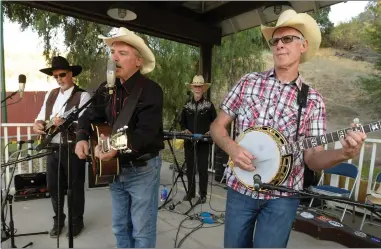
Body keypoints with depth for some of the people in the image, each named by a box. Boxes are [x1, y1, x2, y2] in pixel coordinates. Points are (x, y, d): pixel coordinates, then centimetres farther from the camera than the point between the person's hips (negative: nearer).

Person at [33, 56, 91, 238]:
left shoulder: (83, 95, -8)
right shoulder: (50, 95, 15)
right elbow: (41, 116, 17)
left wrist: (65, 123, -33)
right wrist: (38, 124, -5)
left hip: (73, 149, -6)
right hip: (52, 148, 6)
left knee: (75, 187, 7)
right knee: (53, 186, 15)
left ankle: (76, 221, 26)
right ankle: (58, 219, 36)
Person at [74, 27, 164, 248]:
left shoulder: (151, 91, -17)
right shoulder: (106, 89, 4)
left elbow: (146, 133, -26)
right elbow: (89, 117, 12)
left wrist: (118, 148, -40)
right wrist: (82, 138, -6)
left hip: (143, 168, -6)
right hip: (115, 168, 6)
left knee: (142, 231, 9)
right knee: (120, 227, 22)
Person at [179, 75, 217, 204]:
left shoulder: (209, 105, 0)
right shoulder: (186, 105, 8)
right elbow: (182, 122, 15)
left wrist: (211, 131, -12)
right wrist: (185, 129, -3)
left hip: (203, 141, -3)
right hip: (189, 141, 3)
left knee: (202, 168, 2)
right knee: (190, 168, 11)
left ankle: (203, 194, 15)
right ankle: (190, 192, 25)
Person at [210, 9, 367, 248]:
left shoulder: (313, 100, -3)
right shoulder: (249, 82, -1)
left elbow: (312, 158, -2)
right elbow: (217, 126, 1)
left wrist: (344, 153, -22)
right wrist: (232, 147, -17)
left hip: (282, 196, -1)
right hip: (240, 188, 2)